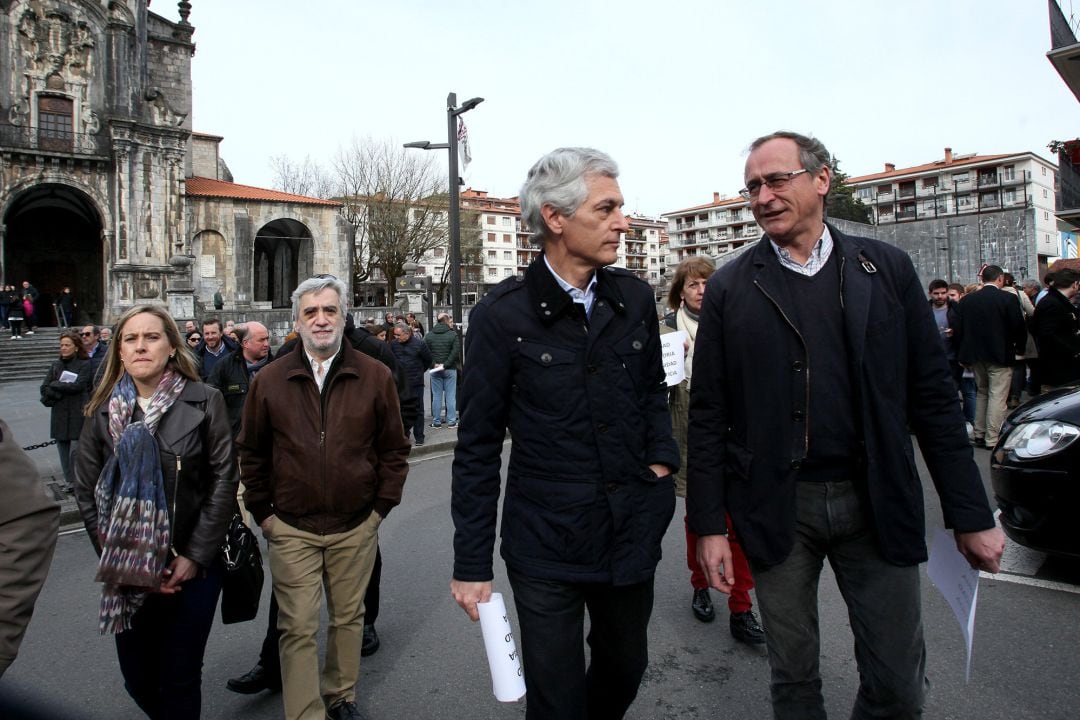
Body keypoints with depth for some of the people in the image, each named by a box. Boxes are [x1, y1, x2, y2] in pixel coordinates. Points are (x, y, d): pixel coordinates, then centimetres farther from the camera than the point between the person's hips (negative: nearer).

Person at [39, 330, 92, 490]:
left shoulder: (84, 365, -3)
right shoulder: (56, 365, 10)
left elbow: (78, 386, -14)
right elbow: (44, 388, 5)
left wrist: (55, 385, -3)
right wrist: (64, 389, -10)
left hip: (77, 415, -5)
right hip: (59, 416, 5)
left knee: (76, 450, -7)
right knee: (63, 450, 9)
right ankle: (69, 481, 20)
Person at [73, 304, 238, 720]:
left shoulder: (205, 402, -7)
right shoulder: (103, 410, 1)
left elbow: (224, 481, -8)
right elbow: (87, 491, 3)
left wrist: (195, 557, -11)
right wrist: (116, 559, -5)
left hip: (193, 566, -2)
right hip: (126, 571, 3)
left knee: (180, 680, 6)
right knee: (137, 678, 13)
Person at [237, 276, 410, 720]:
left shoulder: (375, 376, -3)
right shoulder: (269, 380, -1)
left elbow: (394, 449, 2)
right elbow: (252, 453, 7)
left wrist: (381, 507, 1)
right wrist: (262, 513, 4)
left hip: (356, 527, 1)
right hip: (291, 529, 0)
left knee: (348, 617, 16)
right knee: (298, 629, 3)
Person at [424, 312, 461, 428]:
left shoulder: (428, 336, 3)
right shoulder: (453, 335, -7)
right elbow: (456, 352, -14)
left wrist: (434, 364, -5)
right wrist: (445, 364, -12)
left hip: (435, 370, 3)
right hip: (450, 370, -2)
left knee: (436, 396, 8)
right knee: (450, 396, 4)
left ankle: (436, 421, 11)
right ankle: (451, 421, 6)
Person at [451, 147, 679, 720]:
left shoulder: (635, 298, 0)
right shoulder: (502, 315, -12)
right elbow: (478, 448, -8)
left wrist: (662, 458, 1)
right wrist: (471, 565, -5)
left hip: (633, 534, 5)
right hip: (546, 546, -4)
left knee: (624, 670, 24)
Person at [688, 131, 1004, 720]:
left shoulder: (887, 268, 3)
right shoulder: (729, 288, -1)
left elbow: (932, 395, 3)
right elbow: (707, 414, -2)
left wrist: (971, 514, 3)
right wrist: (709, 524, -5)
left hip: (878, 502, 1)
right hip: (776, 508, -1)